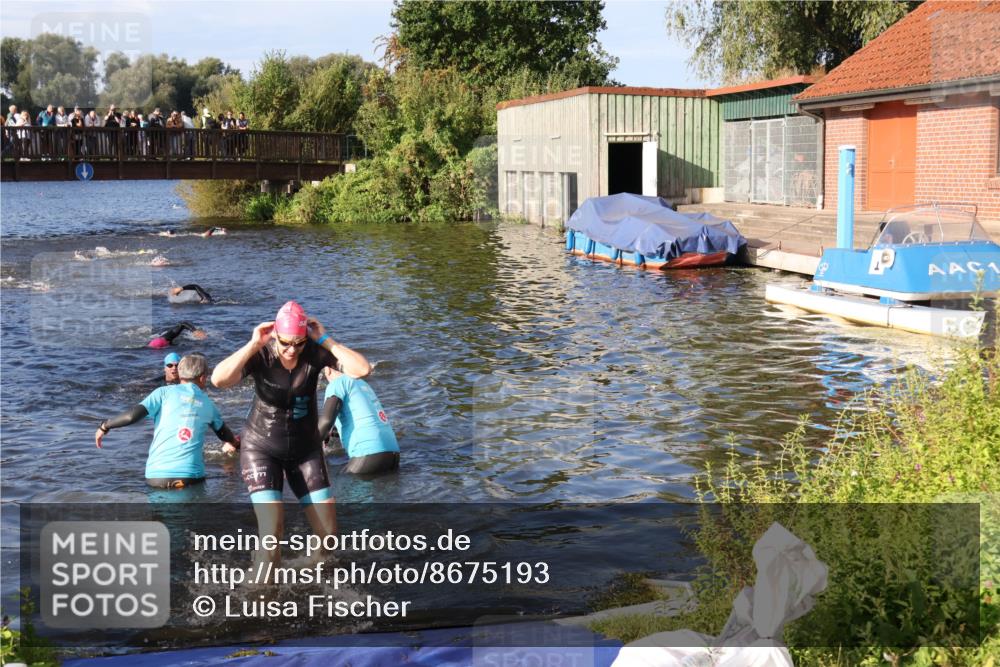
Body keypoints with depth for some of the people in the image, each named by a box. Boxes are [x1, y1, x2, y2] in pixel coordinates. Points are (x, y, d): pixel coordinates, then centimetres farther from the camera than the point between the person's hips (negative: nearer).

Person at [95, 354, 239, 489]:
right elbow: (225, 433, 31)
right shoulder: (208, 403, 14)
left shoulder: (165, 392, 6)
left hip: (156, 476, 0)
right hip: (191, 476, 1)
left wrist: (104, 426, 11)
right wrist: (234, 444, 53)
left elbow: (132, 415, -5)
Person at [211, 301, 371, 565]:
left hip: (305, 449, 3)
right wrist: (253, 344, -33)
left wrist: (325, 340, -26)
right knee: (271, 533, -18)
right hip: (261, 448, -2)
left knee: (329, 535, 2)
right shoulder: (261, 355, -19)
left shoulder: (314, 352, -16)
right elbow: (219, 379, -36)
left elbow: (362, 370, -27)